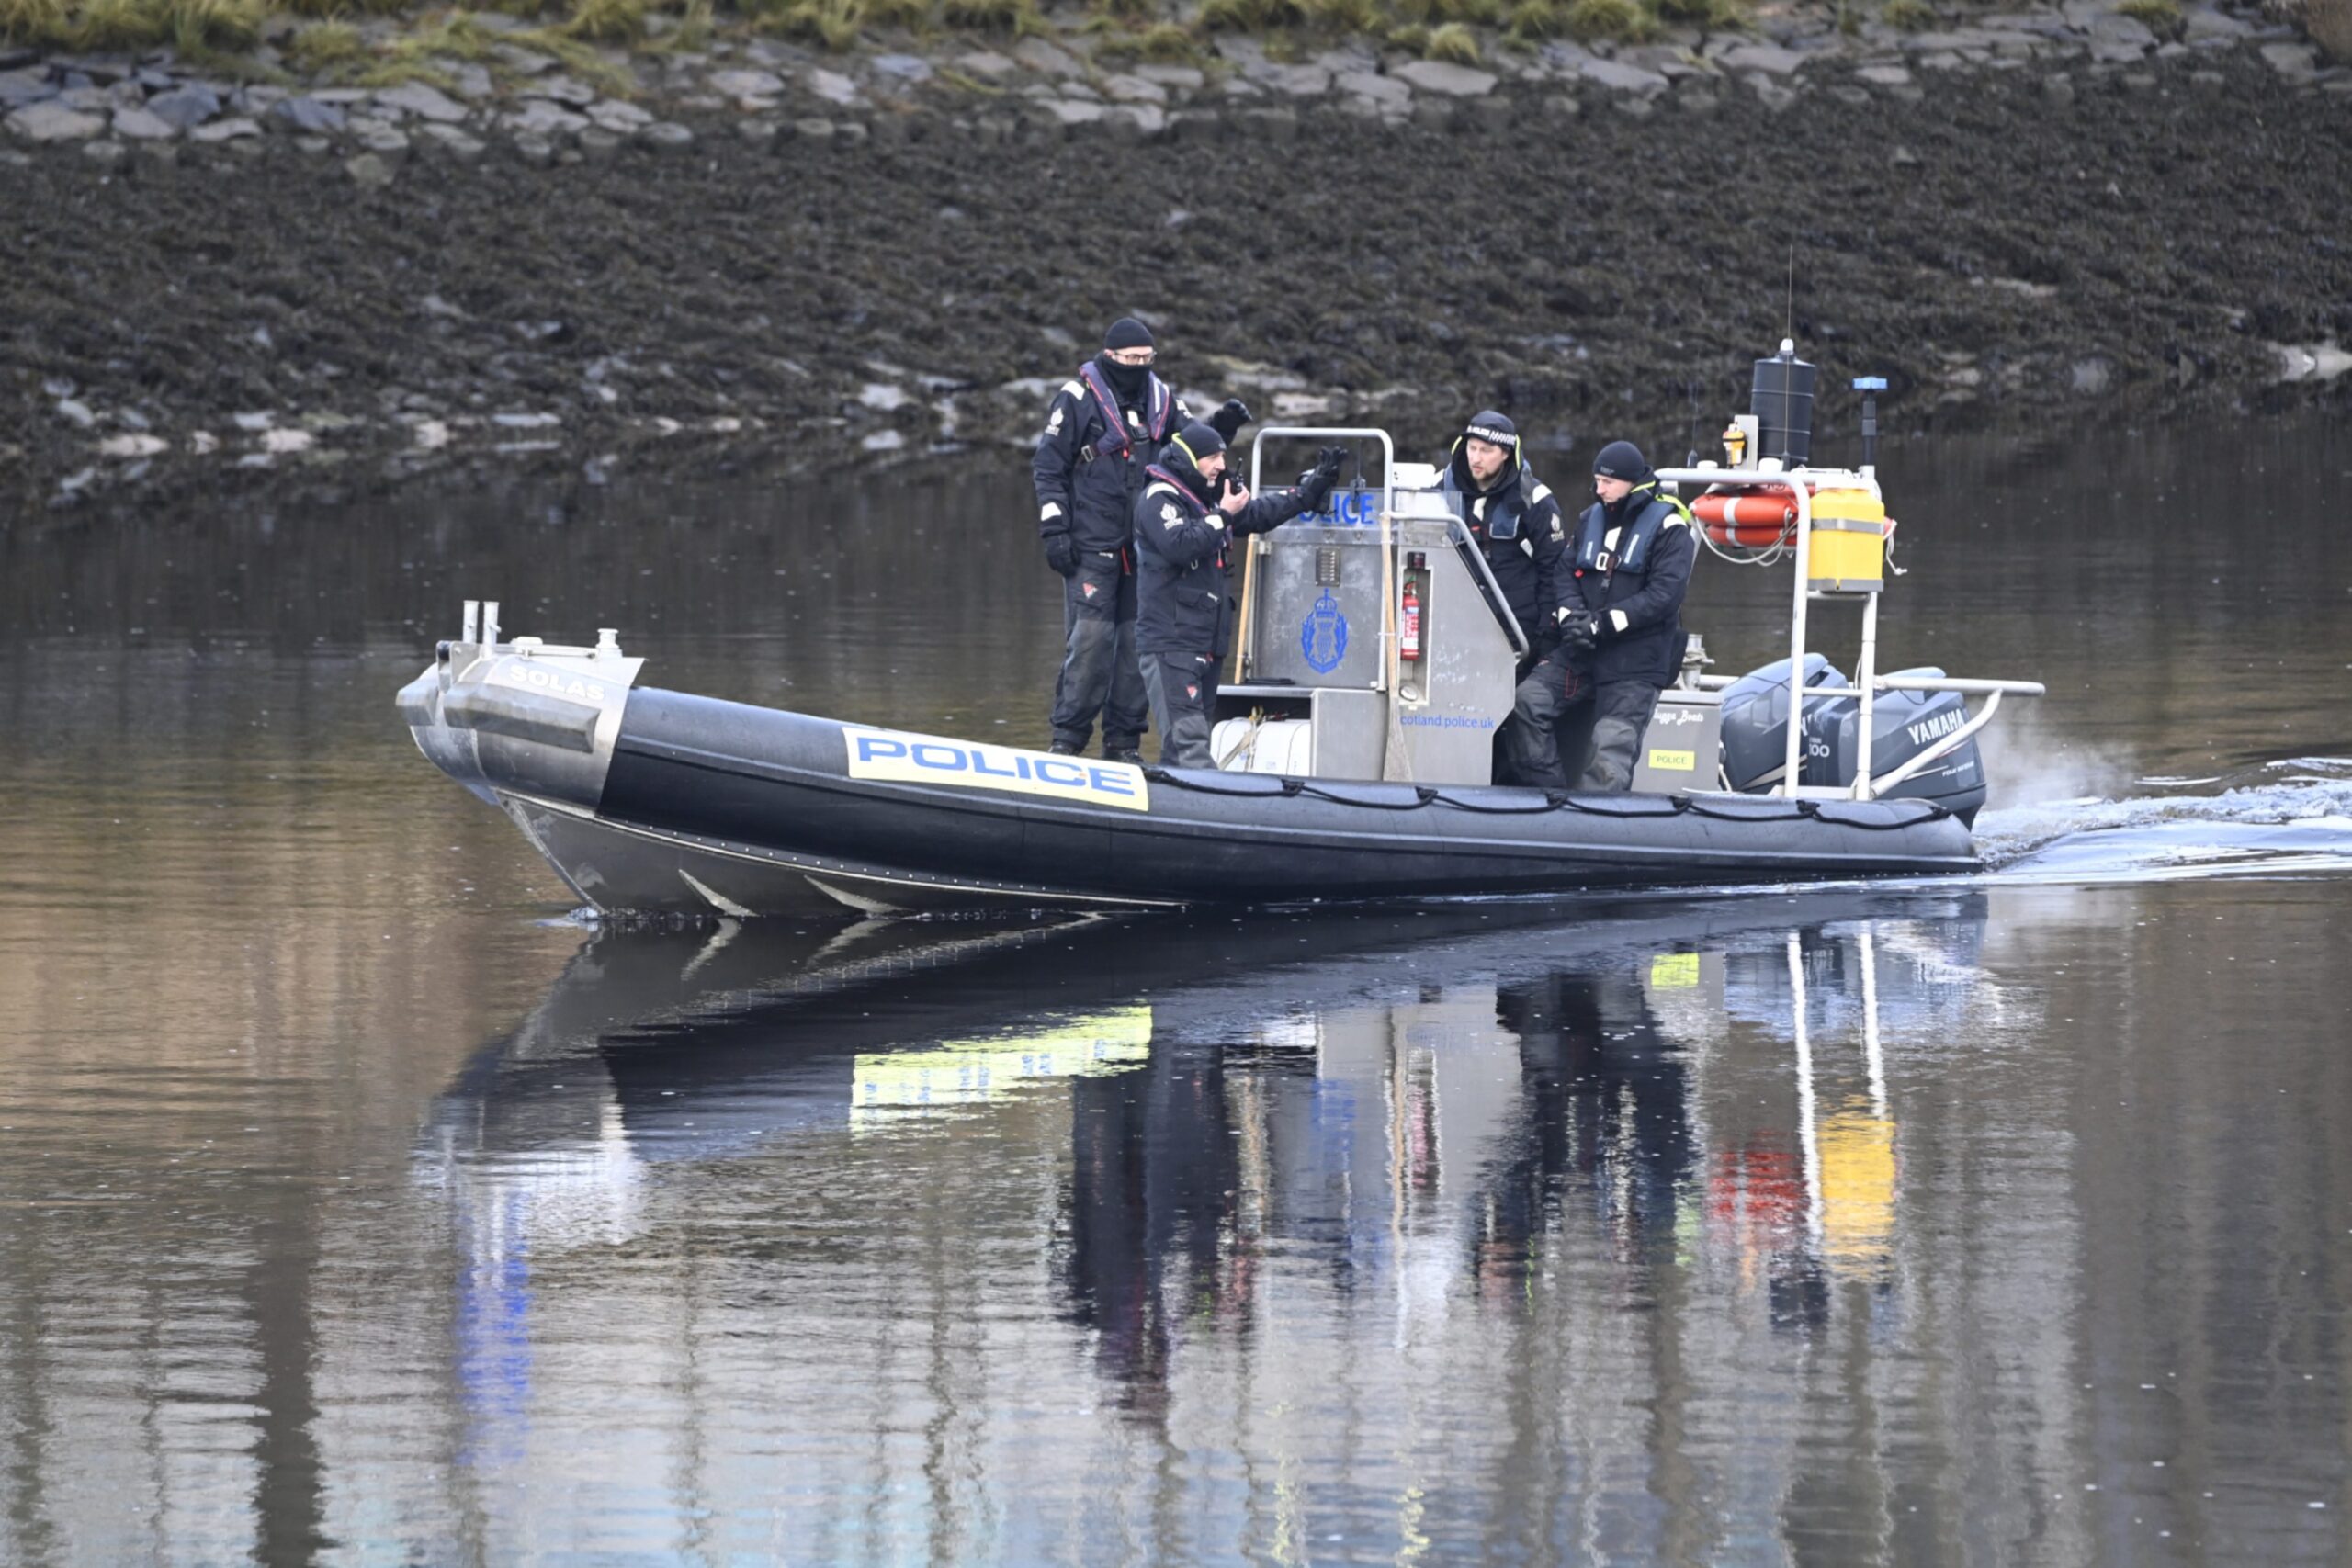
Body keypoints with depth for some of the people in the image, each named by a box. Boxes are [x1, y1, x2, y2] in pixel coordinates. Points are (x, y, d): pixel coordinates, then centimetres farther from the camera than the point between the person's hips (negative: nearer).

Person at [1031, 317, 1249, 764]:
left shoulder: (1160, 398, 10)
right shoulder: (1078, 399, -4)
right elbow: (1048, 467, -2)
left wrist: (1220, 426, -5)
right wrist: (1055, 530, -8)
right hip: (1092, 546, -5)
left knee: (1138, 639, 5)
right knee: (1090, 638, -10)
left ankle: (1124, 739, 12)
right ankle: (1068, 738, -4)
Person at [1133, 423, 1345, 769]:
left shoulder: (1208, 499, 20)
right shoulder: (1158, 499, -7)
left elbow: (1262, 513, 30)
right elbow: (1180, 545, -23)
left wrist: (1315, 484, 26)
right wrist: (1223, 516, -13)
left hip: (1205, 645, 10)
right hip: (1169, 645, -10)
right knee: (1187, 739, -19)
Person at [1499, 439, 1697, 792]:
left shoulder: (1668, 529, -6)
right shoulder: (1591, 519, 14)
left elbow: (1664, 595, -15)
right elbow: (1568, 574, 12)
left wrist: (1602, 623, -19)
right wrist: (1570, 617, -11)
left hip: (1636, 660, -6)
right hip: (1582, 650, 6)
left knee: (1612, 744, -13)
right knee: (1528, 700, -13)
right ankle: (1544, 793, -11)